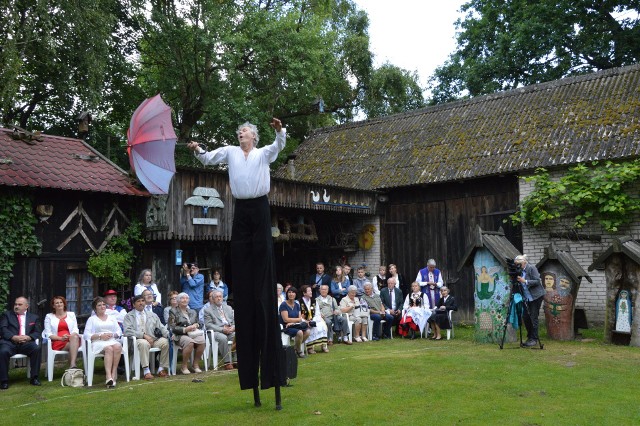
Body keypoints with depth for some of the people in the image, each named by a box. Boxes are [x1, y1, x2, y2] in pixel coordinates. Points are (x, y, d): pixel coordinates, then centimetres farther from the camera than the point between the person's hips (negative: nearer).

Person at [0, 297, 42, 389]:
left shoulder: (34, 317, 22)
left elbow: (37, 332, 11)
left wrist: (28, 337, -11)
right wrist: (14, 337, -14)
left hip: (26, 343, 1)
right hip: (10, 342, -1)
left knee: (37, 349, -30)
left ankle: (34, 378, -19)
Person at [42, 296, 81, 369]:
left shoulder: (71, 314, 21)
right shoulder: (49, 317, 15)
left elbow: (75, 330, 10)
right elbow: (48, 334, 5)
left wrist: (71, 337, -14)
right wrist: (61, 338, -14)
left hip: (72, 339, 2)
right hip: (57, 342, -1)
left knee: (75, 337, -38)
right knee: (72, 345, -35)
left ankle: (72, 365, -52)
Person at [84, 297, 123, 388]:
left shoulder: (111, 318, 28)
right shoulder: (92, 319, 18)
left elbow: (119, 331, 19)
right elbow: (86, 335, 4)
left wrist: (112, 334, -3)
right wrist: (100, 336, -9)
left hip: (112, 340, 3)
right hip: (98, 343, -3)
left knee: (117, 346, -35)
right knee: (109, 348, -37)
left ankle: (114, 374, -35)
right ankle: (109, 376, -48)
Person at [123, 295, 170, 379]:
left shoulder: (152, 315, 23)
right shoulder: (128, 316, 11)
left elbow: (161, 327, 17)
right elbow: (127, 331, -4)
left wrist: (169, 334, -5)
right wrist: (143, 335, -17)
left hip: (154, 340, 4)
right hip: (138, 340, -4)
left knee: (165, 342, -26)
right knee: (144, 343, -38)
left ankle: (162, 369, -16)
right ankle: (146, 371, -35)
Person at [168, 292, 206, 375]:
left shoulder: (193, 312, 24)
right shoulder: (173, 311, 8)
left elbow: (198, 323, 25)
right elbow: (172, 328, -1)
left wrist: (196, 325, 0)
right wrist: (185, 329, -14)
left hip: (193, 333, 4)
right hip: (180, 335, -4)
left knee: (202, 341, -30)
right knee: (190, 342, -38)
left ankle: (195, 365, -14)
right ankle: (184, 367, -21)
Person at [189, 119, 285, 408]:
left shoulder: (264, 153, 9)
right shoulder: (230, 152, 16)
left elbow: (279, 146, -7)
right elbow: (208, 159, 10)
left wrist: (280, 131, -27)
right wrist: (198, 151, -10)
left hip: (260, 208, -3)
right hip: (241, 210, 3)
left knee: (262, 272, -7)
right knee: (242, 276, -1)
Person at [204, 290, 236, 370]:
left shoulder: (228, 308, 25)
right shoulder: (207, 310, 9)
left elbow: (234, 320, 20)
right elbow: (208, 325, -3)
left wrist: (233, 327, -5)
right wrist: (222, 329, -15)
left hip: (230, 330, 4)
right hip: (216, 332, -4)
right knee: (223, 338, -37)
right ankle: (227, 363, -31)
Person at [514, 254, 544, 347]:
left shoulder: (532, 268, -11)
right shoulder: (520, 271, 8)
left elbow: (537, 281, -17)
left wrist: (525, 281, -25)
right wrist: (518, 281, -9)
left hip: (536, 296, -7)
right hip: (527, 297, 7)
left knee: (533, 317, -6)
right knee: (525, 317, 4)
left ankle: (534, 339, 1)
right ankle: (530, 337, 17)